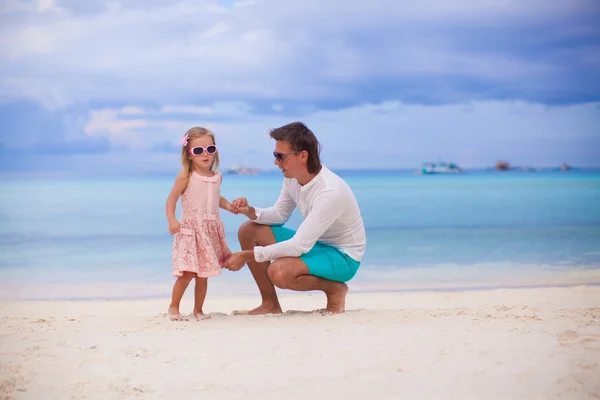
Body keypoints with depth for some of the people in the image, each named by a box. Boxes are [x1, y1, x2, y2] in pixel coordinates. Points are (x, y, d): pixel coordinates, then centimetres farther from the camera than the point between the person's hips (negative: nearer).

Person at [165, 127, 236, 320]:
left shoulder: (217, 177, 7)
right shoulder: (185, 177, -9)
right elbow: (171, 200, -8)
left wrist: (229, 206, 7)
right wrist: (172, 220, -22)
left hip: (211, 230, 5)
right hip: (190, 230, -5)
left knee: (203, 274, 8)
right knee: (187, 273, -11)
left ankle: (198, 310, 20)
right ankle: (174, 307, 7)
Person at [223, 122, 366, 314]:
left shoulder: (330, 192, -32)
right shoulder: (292, 177, -6)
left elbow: (299, 246, -32)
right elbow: (279, 214, 11)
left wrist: (246, 256, -29)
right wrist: (250, 211, -12)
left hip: (343, 256, -9)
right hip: (314, 243, 9)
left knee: (279, 271, -34)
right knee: (248, 231, 1)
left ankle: (335, 289, -6)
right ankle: (271, 304, 8)